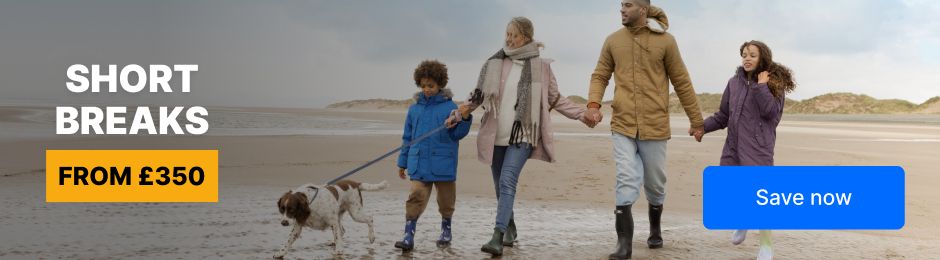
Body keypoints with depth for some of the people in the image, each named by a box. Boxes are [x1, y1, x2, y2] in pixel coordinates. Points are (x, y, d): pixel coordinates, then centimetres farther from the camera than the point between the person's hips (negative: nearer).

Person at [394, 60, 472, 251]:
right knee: (416, 197, -11)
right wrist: (402, 163, 15)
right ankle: (408, 237, -9)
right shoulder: (415, 108, 6)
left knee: (446, 200, 13)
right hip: (419, 165, 1)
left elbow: (457, 135, -3)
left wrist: (466, 119, -22)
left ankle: (446, 230, 35)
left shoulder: (450, 106, -3)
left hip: (443, 164, -1)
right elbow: (407, 138, 13)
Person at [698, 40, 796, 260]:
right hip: (733, 146, 5)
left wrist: (761, 85, -16)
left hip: (758, 148, -5)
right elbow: (723, 115, 12)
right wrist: (703, 126, 0)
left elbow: (770, 112, -15)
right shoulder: (735, 82, 9)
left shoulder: (774, 83, -1)